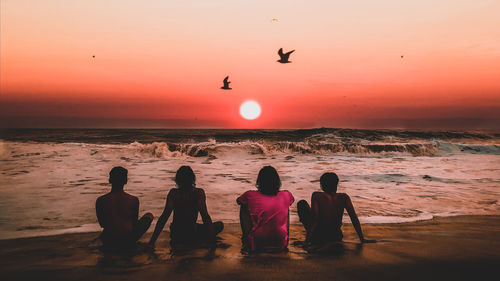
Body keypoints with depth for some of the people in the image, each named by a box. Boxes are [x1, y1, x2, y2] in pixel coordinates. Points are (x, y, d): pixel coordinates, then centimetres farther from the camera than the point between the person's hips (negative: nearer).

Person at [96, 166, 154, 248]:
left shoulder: (100, 201, -11)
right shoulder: (133, 200, -15)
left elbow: (102, 224, 3)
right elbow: (135, 223, 0)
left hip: (108, 241, 5)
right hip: (128, 241, -5)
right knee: (149, 215, 19)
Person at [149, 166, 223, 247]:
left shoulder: (173, 193, -5)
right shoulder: (199, 193, -11)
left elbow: (165, 216, -11)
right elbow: (205, 215, -18)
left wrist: (152, 240, -10)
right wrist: (212, 239, -14)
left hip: (175, 235, 5)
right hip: (191, 234, -5)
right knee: (220, 225, 13)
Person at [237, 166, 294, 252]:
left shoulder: (251, 196, -10)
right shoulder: (286, 196, -5)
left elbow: (238, 201, 15)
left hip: (256, 246, -2)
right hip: (281, 246, 2)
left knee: (243, 206, 14)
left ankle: (245, 240, 23)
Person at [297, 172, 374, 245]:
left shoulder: (316, 196, -16)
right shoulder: (343, 197, -7)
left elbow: (315, 219, -24)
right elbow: (354, 218, -11)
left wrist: (307, 239, -21)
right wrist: (362, 239, -5)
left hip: (318, 237, -4)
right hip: (336, 238, 4)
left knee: (302, 203, 12)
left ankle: (309, 234, 22)